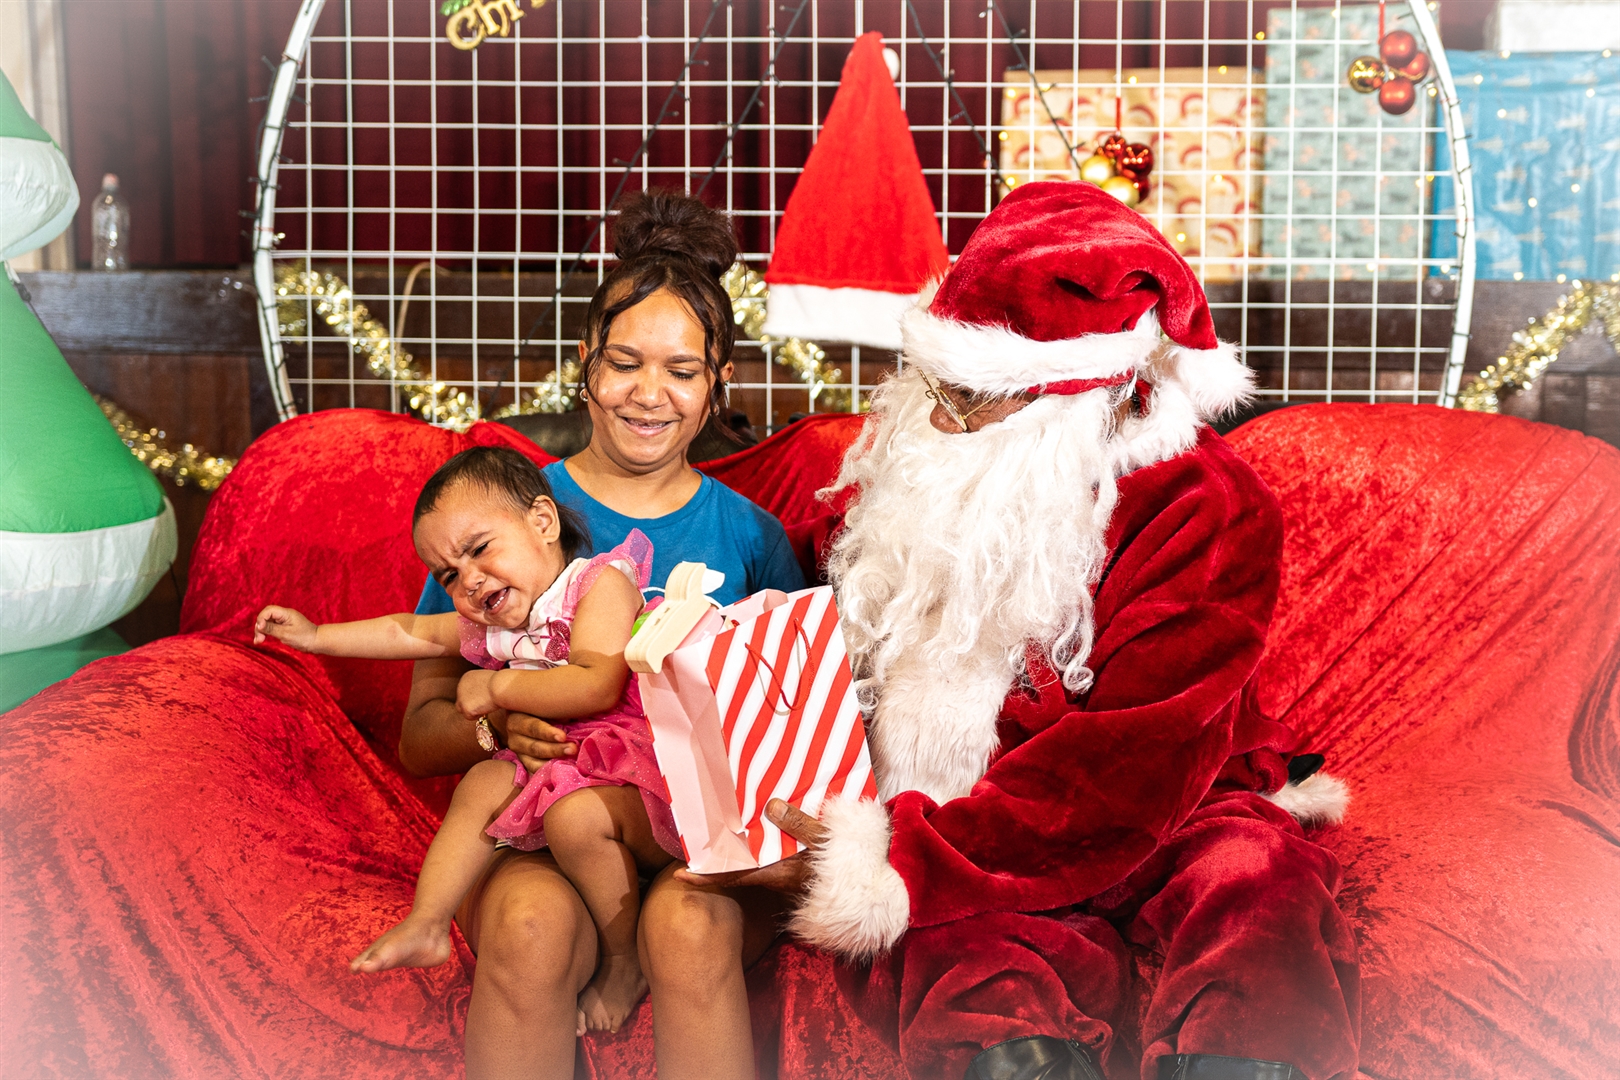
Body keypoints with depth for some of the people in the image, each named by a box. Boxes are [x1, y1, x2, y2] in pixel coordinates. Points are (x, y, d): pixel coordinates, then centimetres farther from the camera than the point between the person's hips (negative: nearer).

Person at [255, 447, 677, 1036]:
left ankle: (625, 965, -14)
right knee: (484, 783, 1)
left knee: (574, 814, -32)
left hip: (641, 764, -9)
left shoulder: (602, 582, -13)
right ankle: (426, 926, 7)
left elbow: (596, 687, -28)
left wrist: (497, 687, -16)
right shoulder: (493, 621, 14)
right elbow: (408, 631, 30)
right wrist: (318, 635, 30)